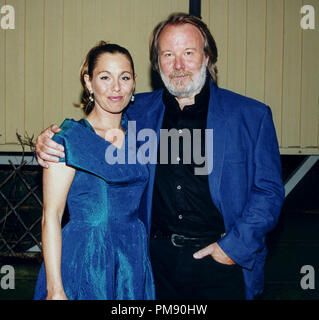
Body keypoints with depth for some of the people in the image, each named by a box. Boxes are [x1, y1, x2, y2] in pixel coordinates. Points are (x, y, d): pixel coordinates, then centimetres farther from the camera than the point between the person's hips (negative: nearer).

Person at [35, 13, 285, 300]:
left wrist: (235, 246, -10)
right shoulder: (139, 110, 5)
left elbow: (269, 191, -1)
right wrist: (49, 145, -5)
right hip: (157, 260, 2)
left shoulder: (252, 115, -2)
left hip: (222, 260, -2)